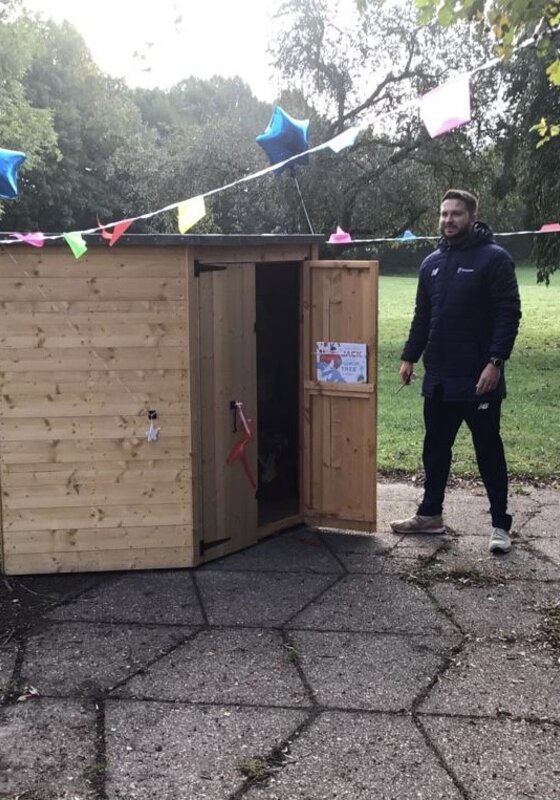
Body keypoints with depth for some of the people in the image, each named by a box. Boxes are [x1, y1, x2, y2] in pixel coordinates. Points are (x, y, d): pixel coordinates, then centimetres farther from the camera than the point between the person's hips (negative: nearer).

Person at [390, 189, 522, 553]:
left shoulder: (494, 258, -8)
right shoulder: (432, 262, 12)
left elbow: (510, 314, -13)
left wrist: (496, 362, -20)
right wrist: (410, 357, 11)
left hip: (479, 379, -6)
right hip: (439, 378, 6)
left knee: (489, 451, 3)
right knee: (435, 448, 14)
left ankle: (501, 525, 13)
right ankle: (430, 514, 27)